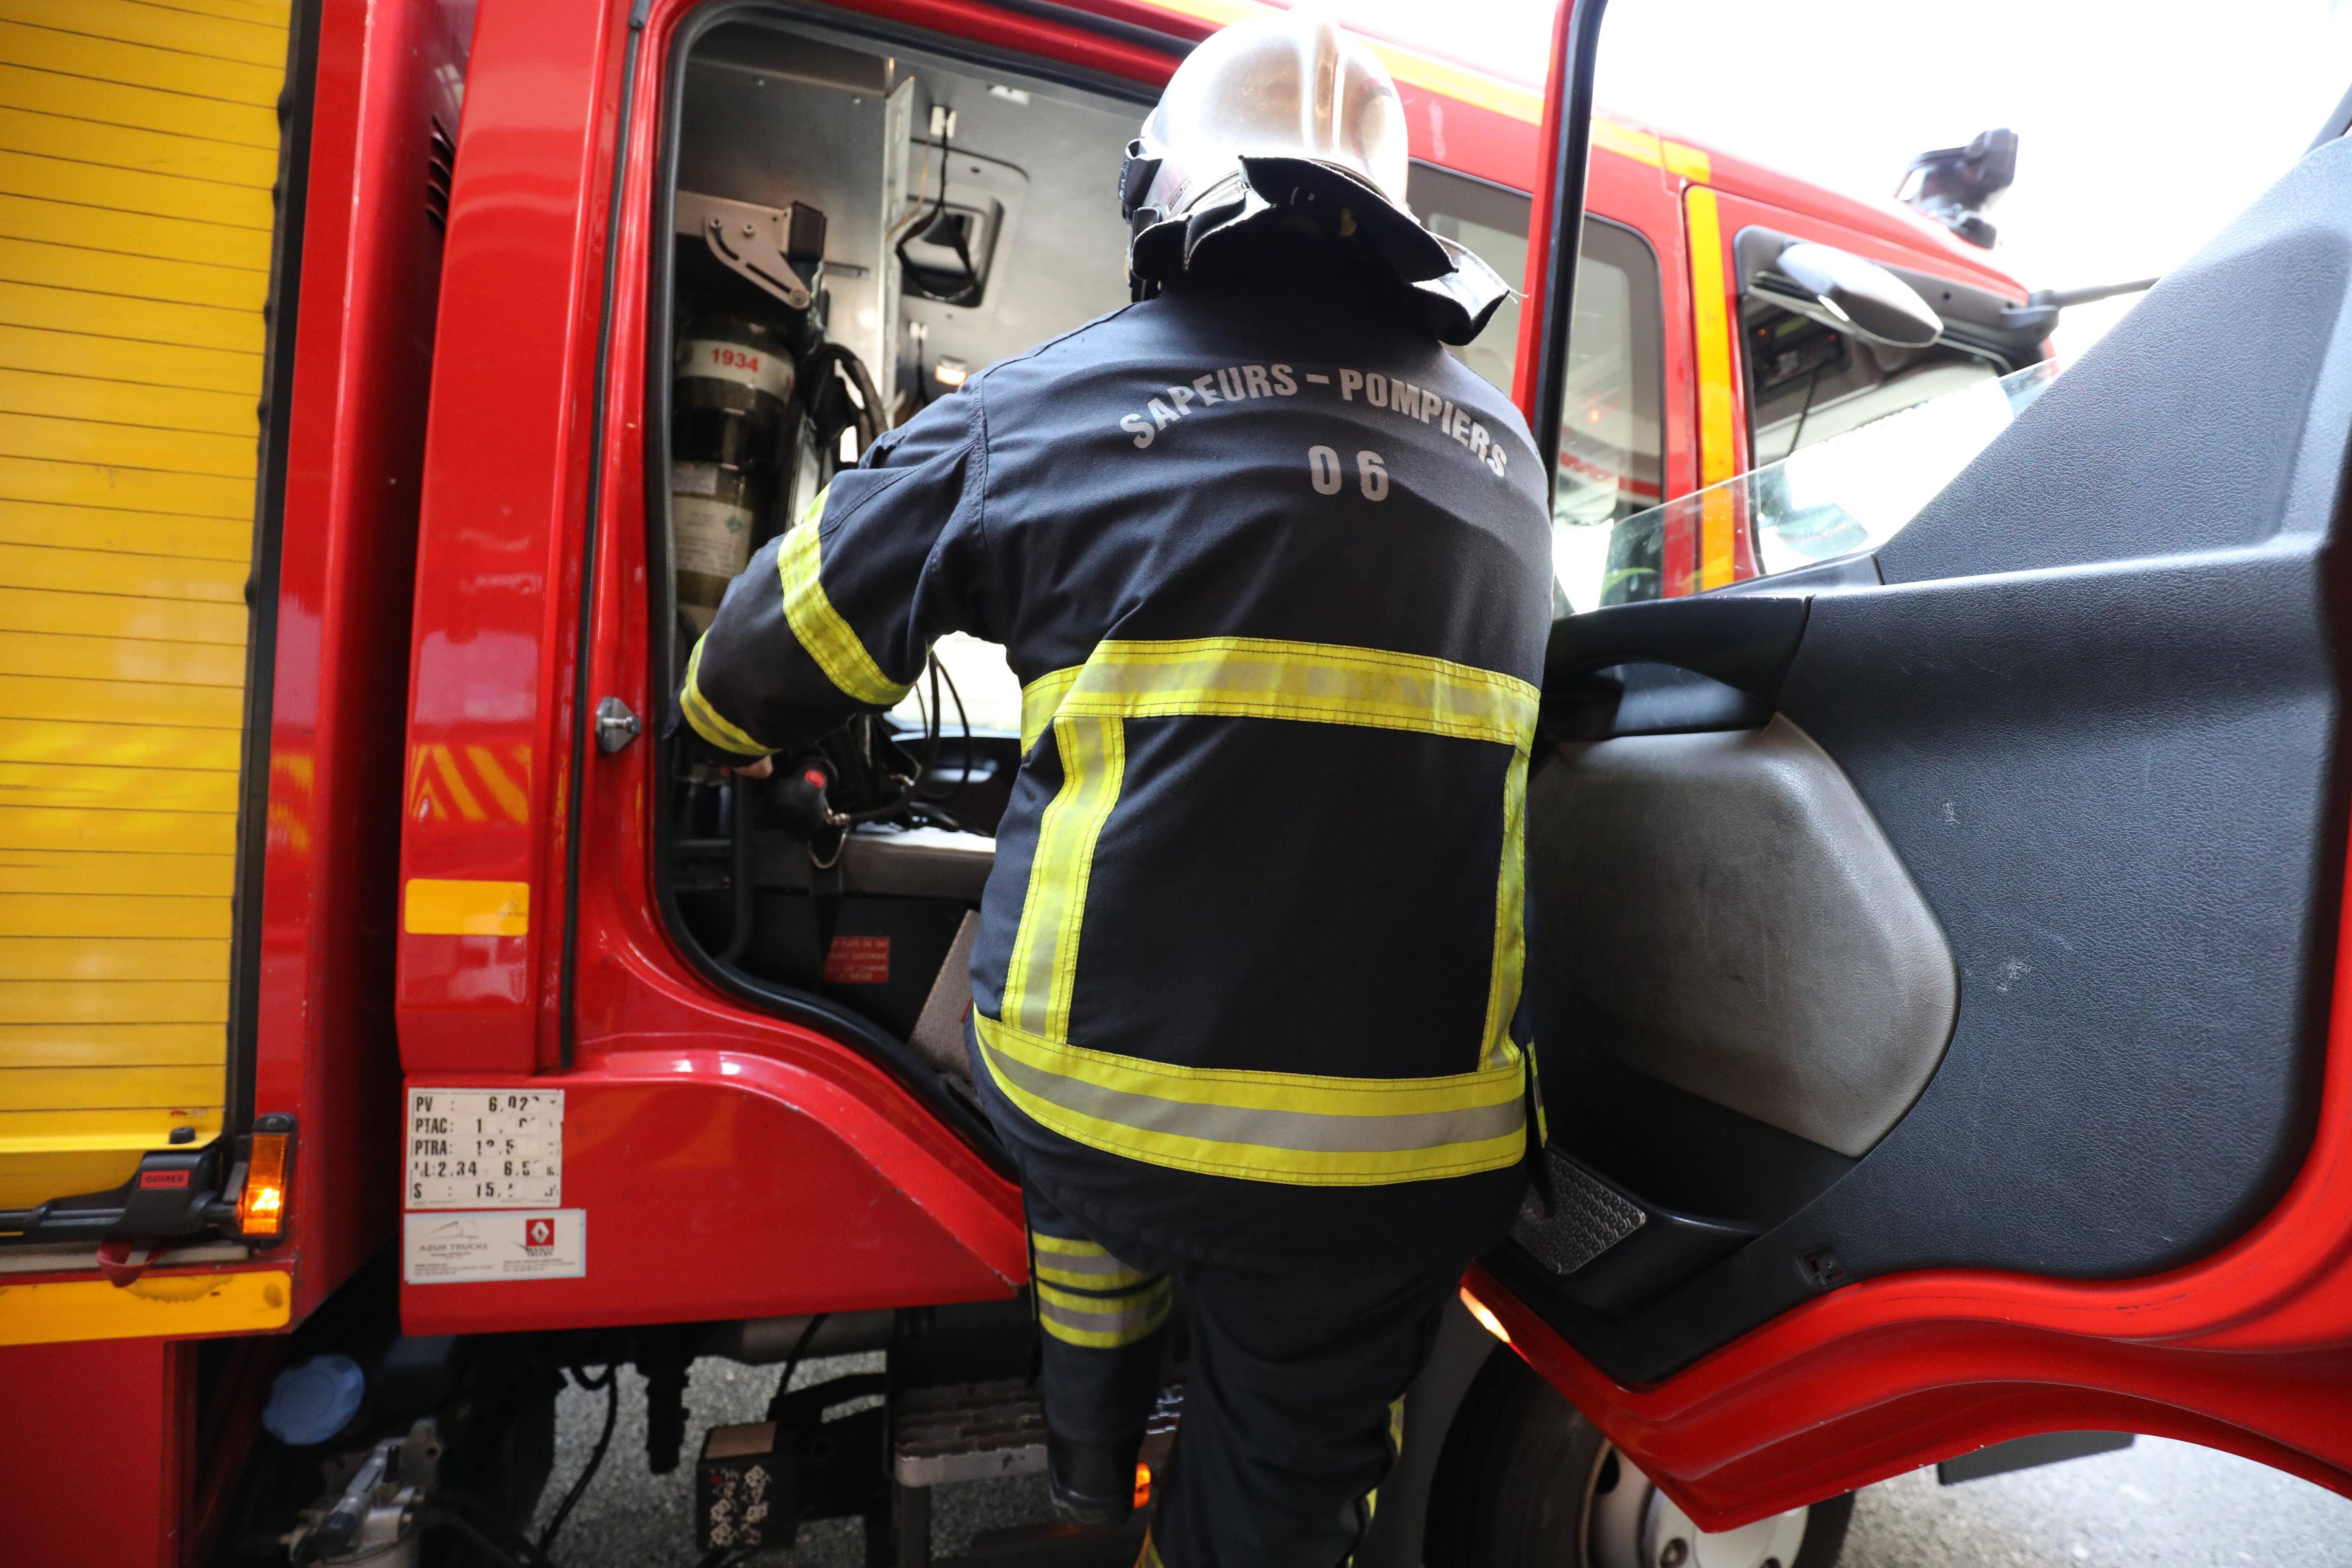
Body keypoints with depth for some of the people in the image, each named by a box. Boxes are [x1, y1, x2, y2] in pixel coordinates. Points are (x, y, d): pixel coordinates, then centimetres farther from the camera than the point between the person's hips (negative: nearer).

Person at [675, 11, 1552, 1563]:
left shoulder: (1053, 399, 0)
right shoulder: (1502, 444, 10)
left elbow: (764, 663, 9)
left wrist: (747, 738, 31)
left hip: (1104, 1096, -1)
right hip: (1405, 1153, 2)